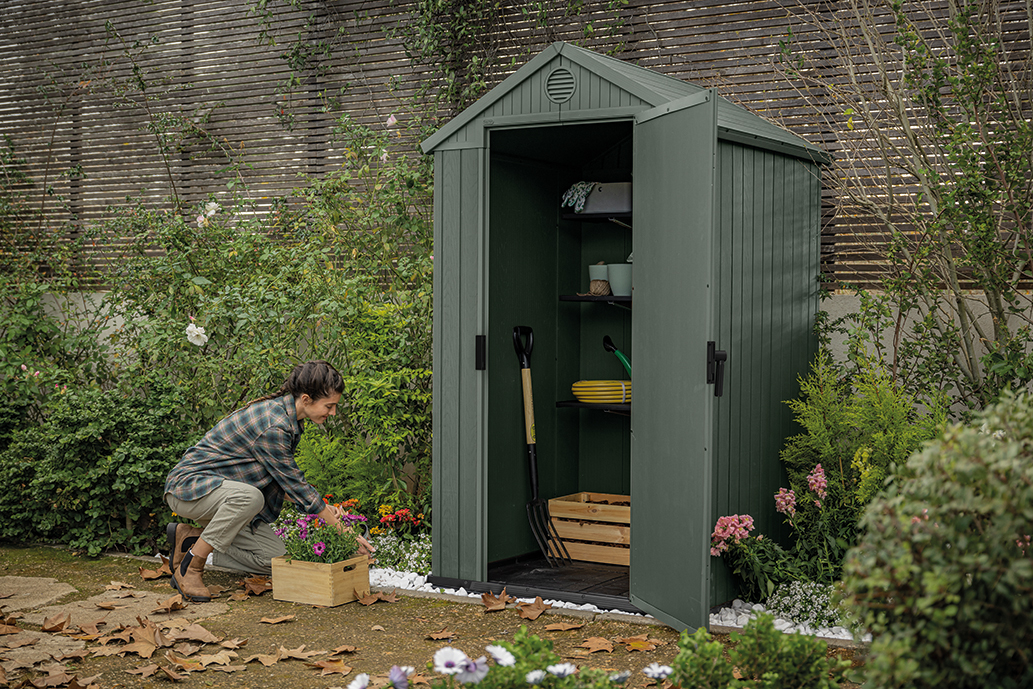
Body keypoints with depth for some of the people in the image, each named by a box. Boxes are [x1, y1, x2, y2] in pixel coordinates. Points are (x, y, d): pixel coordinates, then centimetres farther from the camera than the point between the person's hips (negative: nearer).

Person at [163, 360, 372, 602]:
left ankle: (191, 538, 9)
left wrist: (323, 507, 1)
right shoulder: (272, 426, -28)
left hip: (225, 495, 9)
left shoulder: (285, 417, 2)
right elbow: (294, 483, -21)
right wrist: (342, 530, -15)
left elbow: (287, 479, 14)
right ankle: (188, 568, -21)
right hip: (189, 486, -9)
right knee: (249, 497, -40)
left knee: (274, 559, -4)